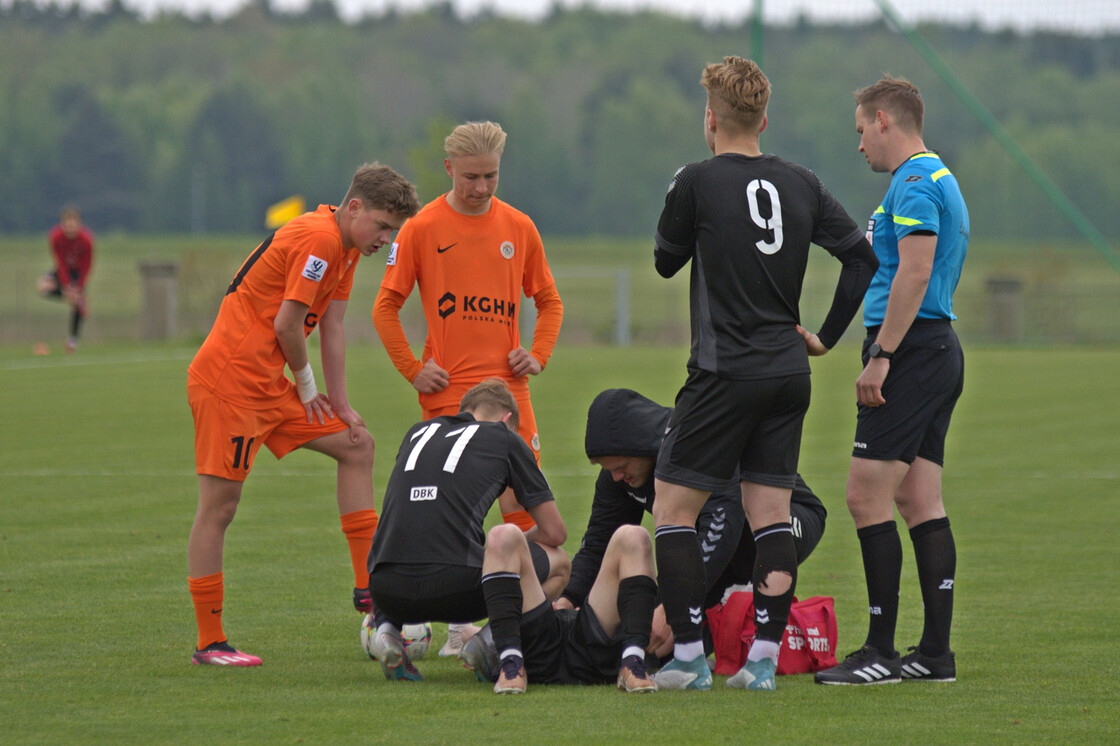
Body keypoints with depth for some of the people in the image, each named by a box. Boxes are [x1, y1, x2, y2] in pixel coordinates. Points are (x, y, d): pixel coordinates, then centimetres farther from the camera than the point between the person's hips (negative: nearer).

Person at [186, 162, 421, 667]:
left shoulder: (344, 247, 13)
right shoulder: (319, 238, -18)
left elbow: (331, 327, 13)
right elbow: (287, 325, -19)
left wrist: (339, 403, 6)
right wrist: (306, 384, -2)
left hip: (271, 387, 10)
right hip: (229, 383, -10)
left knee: (357, 445, 12)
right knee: (219, 506, -6)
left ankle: (368, 585, 12)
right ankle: (208, 643, -4)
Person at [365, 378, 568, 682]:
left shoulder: (417, 432, 26)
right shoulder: (505, 439, 15)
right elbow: (555, 532, 17)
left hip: (387, 592, 4)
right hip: (456, 586, -4)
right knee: (557, 560, 21)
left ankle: (386, 628, 10)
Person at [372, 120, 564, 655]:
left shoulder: (519, 227, 8)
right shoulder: (422, 229, -1)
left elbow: (548, 299, 19)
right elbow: (386, 307, 4)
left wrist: (538, 354, 4)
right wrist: (412, 369, -3)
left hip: (507, 387, 2)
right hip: (446, 391, -2)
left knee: (522, 501, -2)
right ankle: (456, 626, 2)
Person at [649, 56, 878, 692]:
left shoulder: (697, 182, -8)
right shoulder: (801, 184, 6)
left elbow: (665, 262, 7)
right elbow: (863, 257, 7)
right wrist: (827, 335, 14)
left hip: (725, 374, -5)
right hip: (789, 372, 5)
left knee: (674, 508, 3)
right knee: (771, 512, 7)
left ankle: (689, 657, -3)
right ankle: (764, 659, 3)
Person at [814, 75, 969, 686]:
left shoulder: (914, 182, -12)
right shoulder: (939, 179, 21)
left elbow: (915, 273, -21)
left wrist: (881, 356, -22)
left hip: (911, 350, -10)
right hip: (940, 349, 10)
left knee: (867, 496, -10)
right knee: (921, 503, 8)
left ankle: (881, 652, -11)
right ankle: (935, 652, 7)